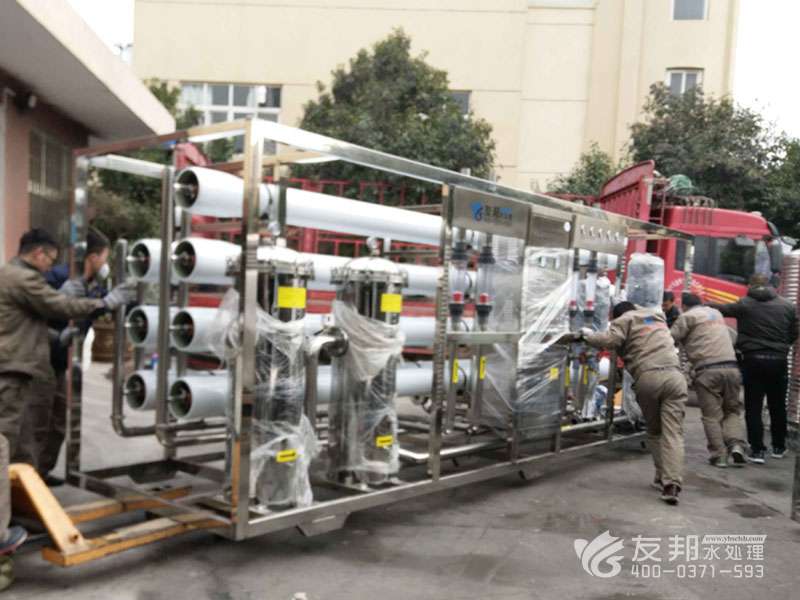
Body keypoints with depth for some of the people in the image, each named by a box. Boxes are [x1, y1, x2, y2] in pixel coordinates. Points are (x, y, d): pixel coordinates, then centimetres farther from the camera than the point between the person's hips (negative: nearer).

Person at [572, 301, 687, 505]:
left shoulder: (625, 320, 11)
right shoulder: (658, 317, 30)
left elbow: (609, 340, -4)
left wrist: (588, 335, 13)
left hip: (647, 378, -3)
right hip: (673, 375, 3)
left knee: (654, 432, 16)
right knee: (673, 433, -3)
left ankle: (662, 478, 14)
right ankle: (672, 483, -15)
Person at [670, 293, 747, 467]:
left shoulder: (688, 316, 4)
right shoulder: (716, 313, 25)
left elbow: (671, 338, -3)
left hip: (708, 370, -5)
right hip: (731, 367, 5)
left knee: (712, 415, 4)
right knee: (732, 411, 17)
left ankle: (719, 455, 1)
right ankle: (736, 445, -2)